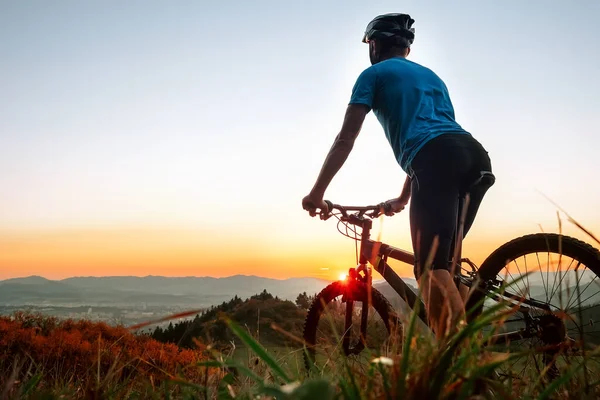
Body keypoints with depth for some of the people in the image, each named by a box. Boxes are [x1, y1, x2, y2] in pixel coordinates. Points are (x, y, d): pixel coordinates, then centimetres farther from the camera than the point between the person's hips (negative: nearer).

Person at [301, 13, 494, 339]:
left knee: (430, 269, -12)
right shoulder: (430, 75, 37)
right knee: (441, 263, 14)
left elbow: (345, 140, 9)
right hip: (476, 156, 7)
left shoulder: (374, 73, 16)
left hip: (438, 161, -7)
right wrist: (402, 199, 46)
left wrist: (316, 192, 14)